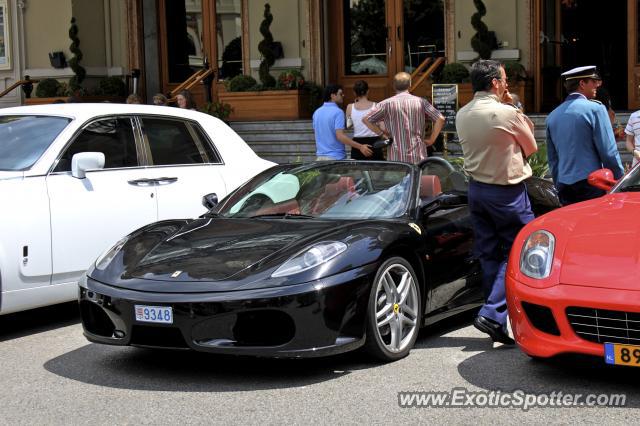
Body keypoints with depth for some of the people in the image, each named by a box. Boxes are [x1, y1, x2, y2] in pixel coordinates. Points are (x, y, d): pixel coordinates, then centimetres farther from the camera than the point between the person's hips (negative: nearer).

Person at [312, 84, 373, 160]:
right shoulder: (338, 112, -13)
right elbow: (340, 136, -22)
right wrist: (360, 147, -24)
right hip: (336, 157, -7)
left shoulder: (317, 112, 10)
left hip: (320, 157, 7)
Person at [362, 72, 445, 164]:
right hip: (418, 156, 1)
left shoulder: (387, 104, 0)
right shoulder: (421, 102, 3)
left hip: (395, 157, -1)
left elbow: (366, 119, -1)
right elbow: (440, 119, -2)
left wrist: (382, 134, 3)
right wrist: (431, 140, 3)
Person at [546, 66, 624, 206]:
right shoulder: (595, 109, -8)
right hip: (592, 185, -6)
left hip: (564, 188, 6)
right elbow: (609, 152, -10)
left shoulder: (552, 116, 11)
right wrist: (620, 181, 0)